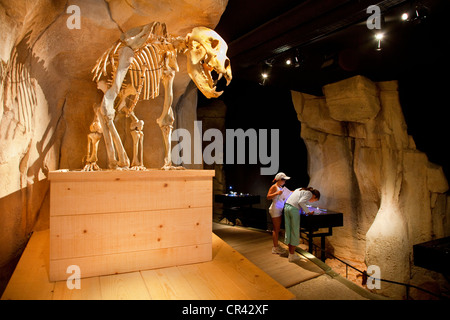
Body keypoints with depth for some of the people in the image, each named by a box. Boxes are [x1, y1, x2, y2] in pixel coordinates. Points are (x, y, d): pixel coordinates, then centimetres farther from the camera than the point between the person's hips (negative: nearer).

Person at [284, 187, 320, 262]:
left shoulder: (300, 190, 26)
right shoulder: (309, 193, 2)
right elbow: (301, 202, -15)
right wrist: (307, 211, -4)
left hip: (286, 207, 8)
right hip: (294, 209, -8)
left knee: (288, 231, 12)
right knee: (295, 233, 2)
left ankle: (290, 253, 21)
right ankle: (292, 256, 8)